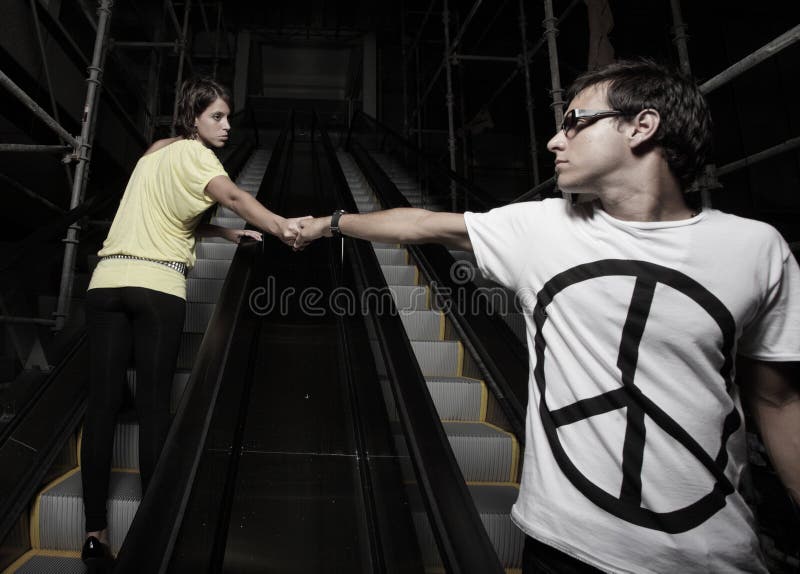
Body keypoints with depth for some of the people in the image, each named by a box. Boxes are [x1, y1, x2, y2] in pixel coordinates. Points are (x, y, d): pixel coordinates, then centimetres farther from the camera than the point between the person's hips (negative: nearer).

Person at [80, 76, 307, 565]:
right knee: (154, 404, 0)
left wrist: (226, 233, 17)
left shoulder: (155, 153, 24)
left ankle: (95, 531, 9)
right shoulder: (192, 152, -1)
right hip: (157, 286, -7)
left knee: (104, 401, 3)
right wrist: (281, 227, -36)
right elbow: (234, 197, -22)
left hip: (108, 281, 7)